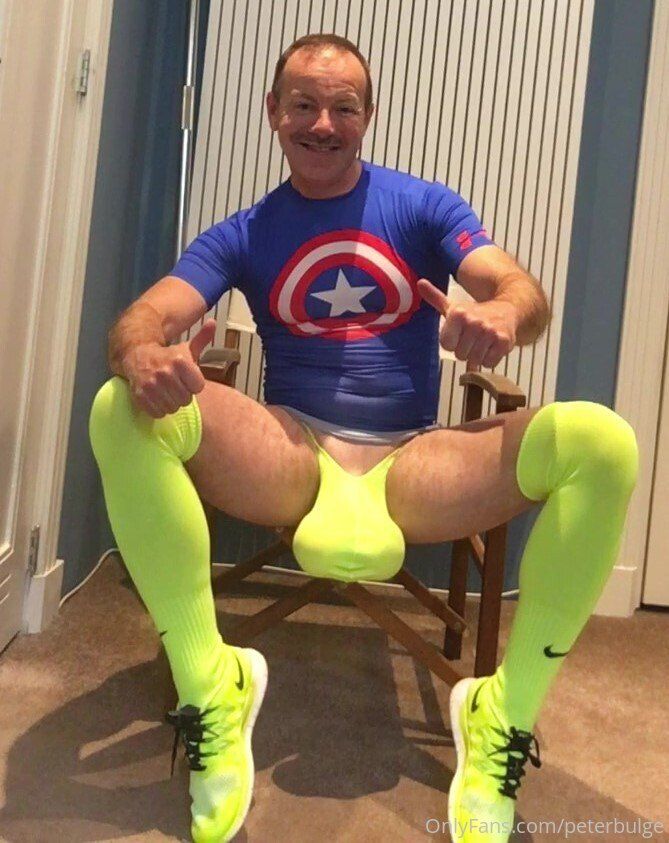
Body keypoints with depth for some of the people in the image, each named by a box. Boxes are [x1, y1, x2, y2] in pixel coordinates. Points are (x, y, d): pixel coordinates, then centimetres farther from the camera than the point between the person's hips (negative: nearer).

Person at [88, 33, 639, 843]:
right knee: (122, 411, -26)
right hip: (290, 458, 1)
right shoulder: (242, 234, 9)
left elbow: (524, 291, -7)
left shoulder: (425, 206, 7)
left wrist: (501, 314, -34)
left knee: (602, 441, -25)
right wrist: (142, 354, -33)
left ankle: (506, 715, -15)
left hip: (412, 465, 0)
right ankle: (209, 687, -19)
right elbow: (144, 317, -6)